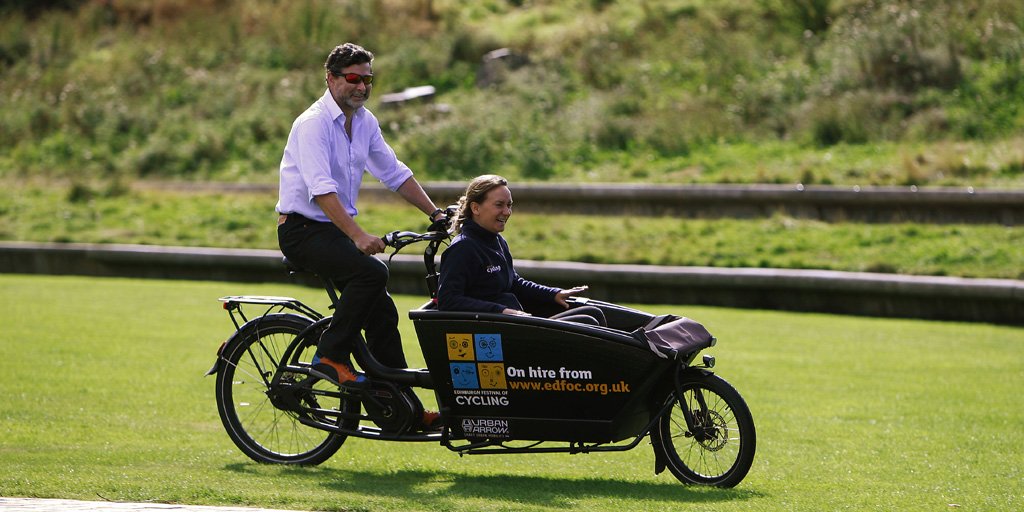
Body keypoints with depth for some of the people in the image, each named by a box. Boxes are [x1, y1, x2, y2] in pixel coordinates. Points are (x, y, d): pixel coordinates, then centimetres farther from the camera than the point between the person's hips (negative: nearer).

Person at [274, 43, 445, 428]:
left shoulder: (365, 122, 8)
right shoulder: (314, 124, -18)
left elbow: (395, 173, 16)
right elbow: (321, 189, -29)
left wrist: (435, 214, 9)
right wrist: (358, 235, -38)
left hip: (338, 229, 8)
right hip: (303, 230, -8)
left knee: (381, 310, 1)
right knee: (372, 272, -30)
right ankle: (331, 355, -18)